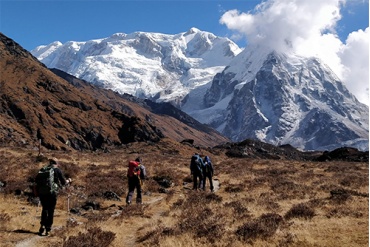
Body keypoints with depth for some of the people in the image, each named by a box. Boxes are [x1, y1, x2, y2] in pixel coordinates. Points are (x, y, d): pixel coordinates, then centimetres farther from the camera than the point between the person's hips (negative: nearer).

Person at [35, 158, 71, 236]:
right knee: (51, 211, 9)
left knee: (45, 209, 21)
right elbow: (63, 182, 2)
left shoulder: (42, 169, 12)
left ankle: (42, 225, 7)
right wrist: (68, 181, 23)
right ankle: (48, 229, 9)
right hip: (52, 193, -3)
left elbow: (37, 180, 12)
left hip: (41, 193, 3)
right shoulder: (57, 170, 1)